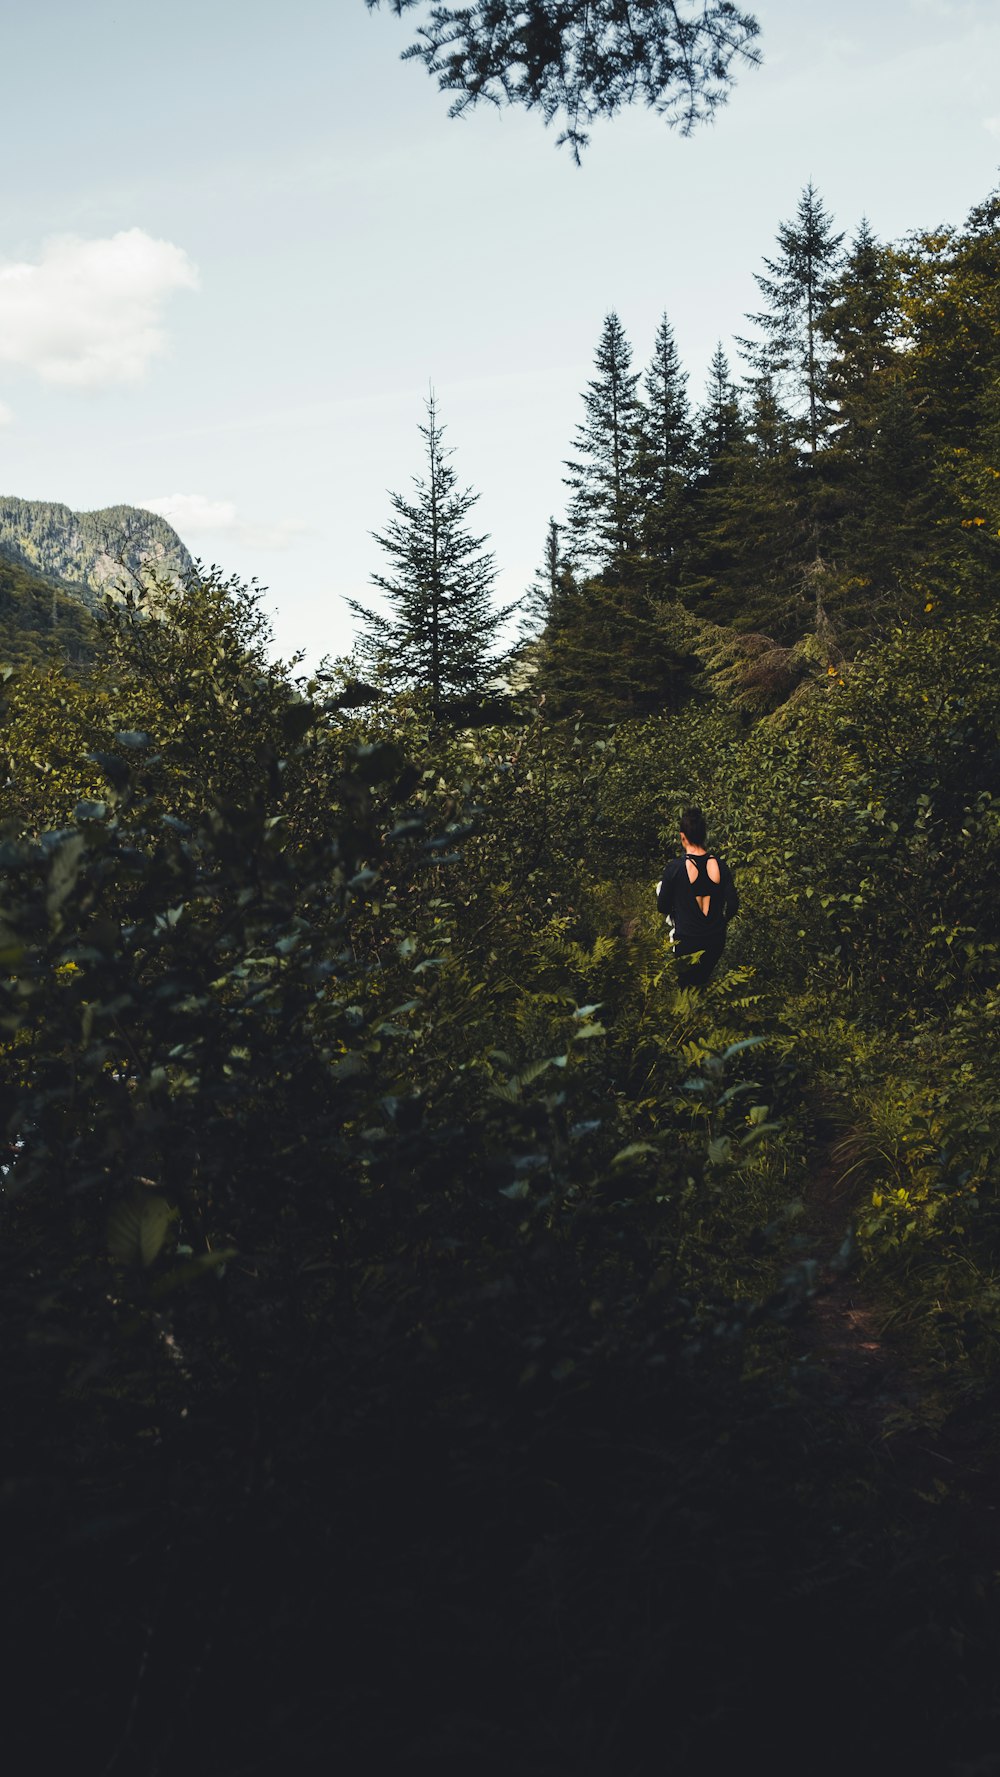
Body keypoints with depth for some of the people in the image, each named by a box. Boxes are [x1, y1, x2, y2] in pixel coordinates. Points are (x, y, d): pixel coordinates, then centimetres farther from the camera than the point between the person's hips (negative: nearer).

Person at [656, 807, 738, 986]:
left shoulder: (674, 868, -19)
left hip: (687, 941, -3)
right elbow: (733, 905, -5)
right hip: (716, 939, 3)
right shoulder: (720, 865, -11)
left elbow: (663, 907, -7)